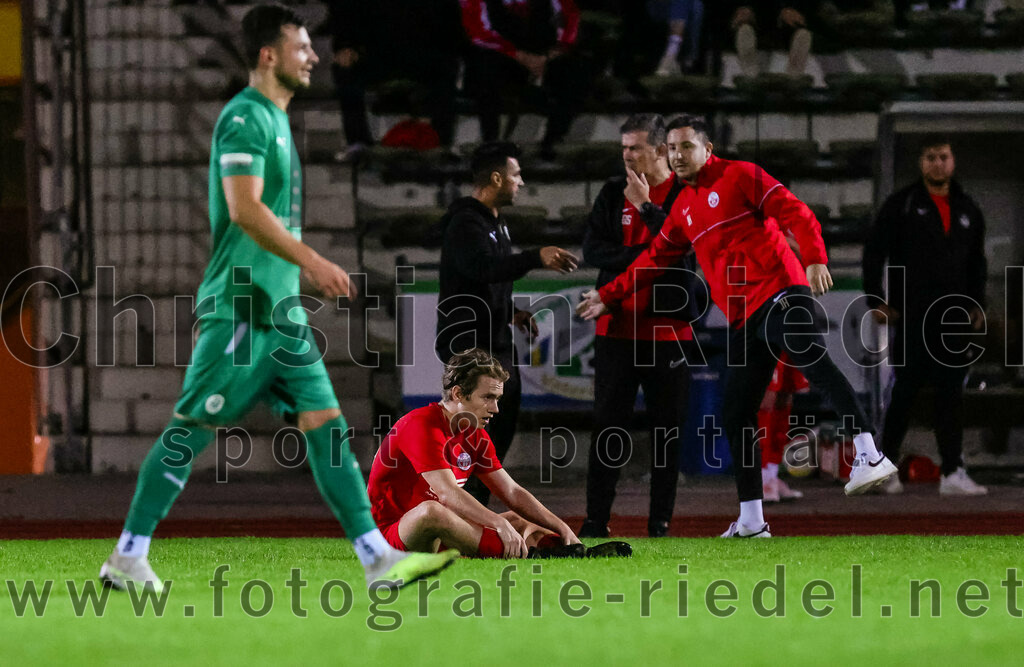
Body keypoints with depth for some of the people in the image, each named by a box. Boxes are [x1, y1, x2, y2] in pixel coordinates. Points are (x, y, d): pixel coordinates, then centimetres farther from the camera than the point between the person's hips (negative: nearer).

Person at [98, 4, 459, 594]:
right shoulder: (245, 118, -12)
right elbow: (244, 209, -22)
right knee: (193, 428, -5)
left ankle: (380, 559, -1)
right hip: (239, 305, -9)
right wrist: (313, 262, -24)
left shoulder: (275, 119, 18)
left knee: (326, 423, 3)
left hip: (280, 306, 9)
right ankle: (128, 559, 1)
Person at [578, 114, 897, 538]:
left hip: (779, 292, -8)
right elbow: (656, 258, 34)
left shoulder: (739, 176, 1)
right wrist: (609, 296, 33)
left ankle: (869, 455, -44)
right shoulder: (683, 208, 23)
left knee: (812, 360, -33)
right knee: (736, 416, 6)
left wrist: (815, 259, -23)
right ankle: (751, 522, 13)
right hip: (744, 320, 8)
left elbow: (795, 214, -7)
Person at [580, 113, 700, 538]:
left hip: (667, 326, -2)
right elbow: (592, 249, 2)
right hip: (616, 325, 3)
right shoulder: (614, 193, 10)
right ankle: (596, 520, 3)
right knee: (608, 425, 1)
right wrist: (643, 255, -12)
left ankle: (660, 521, 7)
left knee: (666, 427, 1)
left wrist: (645, 206, -13)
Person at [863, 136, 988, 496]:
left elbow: (977, 261, 21)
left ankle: (952, 473, 1)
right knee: (905, 391, -2)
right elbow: (873, 252, 0)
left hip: (954, 316, 4)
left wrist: (977, 305, 12)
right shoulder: (901, 206, 1)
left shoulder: (967, 210, 14)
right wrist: (877, 301, -6)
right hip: (913, 315, -4)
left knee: (951, 393, 2)